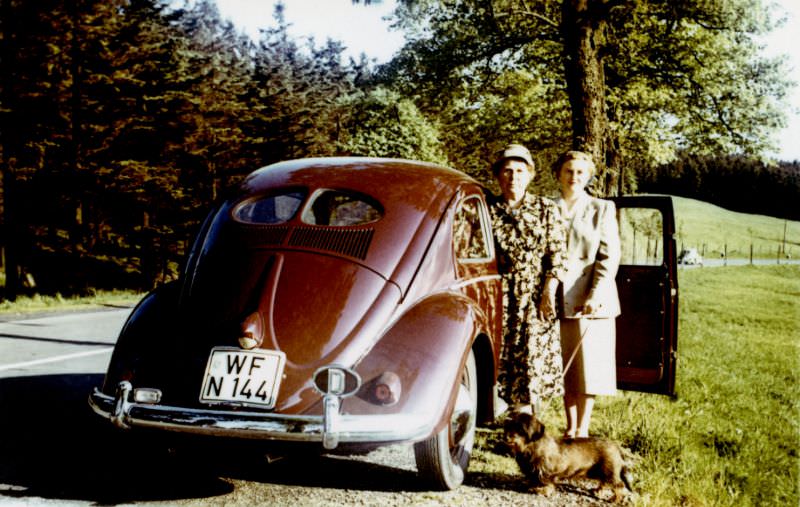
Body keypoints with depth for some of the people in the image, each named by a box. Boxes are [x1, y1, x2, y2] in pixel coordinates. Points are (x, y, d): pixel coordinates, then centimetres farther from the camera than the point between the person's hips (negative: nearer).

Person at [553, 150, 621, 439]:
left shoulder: (602, 209, 4)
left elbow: (610, 255, -4)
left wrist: (596, 294, -15)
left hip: (590, 297, -2)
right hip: (557, 298, 2)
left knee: (588, 362, -1)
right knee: (564, 366, 7)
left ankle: (582, 429, 6)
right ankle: (570, 427, 17)